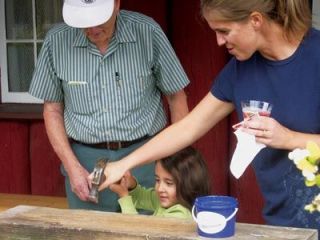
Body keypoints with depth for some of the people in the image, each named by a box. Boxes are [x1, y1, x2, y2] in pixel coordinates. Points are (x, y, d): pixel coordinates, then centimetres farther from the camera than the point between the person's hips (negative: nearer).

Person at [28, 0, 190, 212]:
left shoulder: (147, 32, -8)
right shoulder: (56, 41, -4)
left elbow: (176, 97, 1)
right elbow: (52, 109, 5)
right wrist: (72, 167, -3)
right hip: (85, 161, 1)